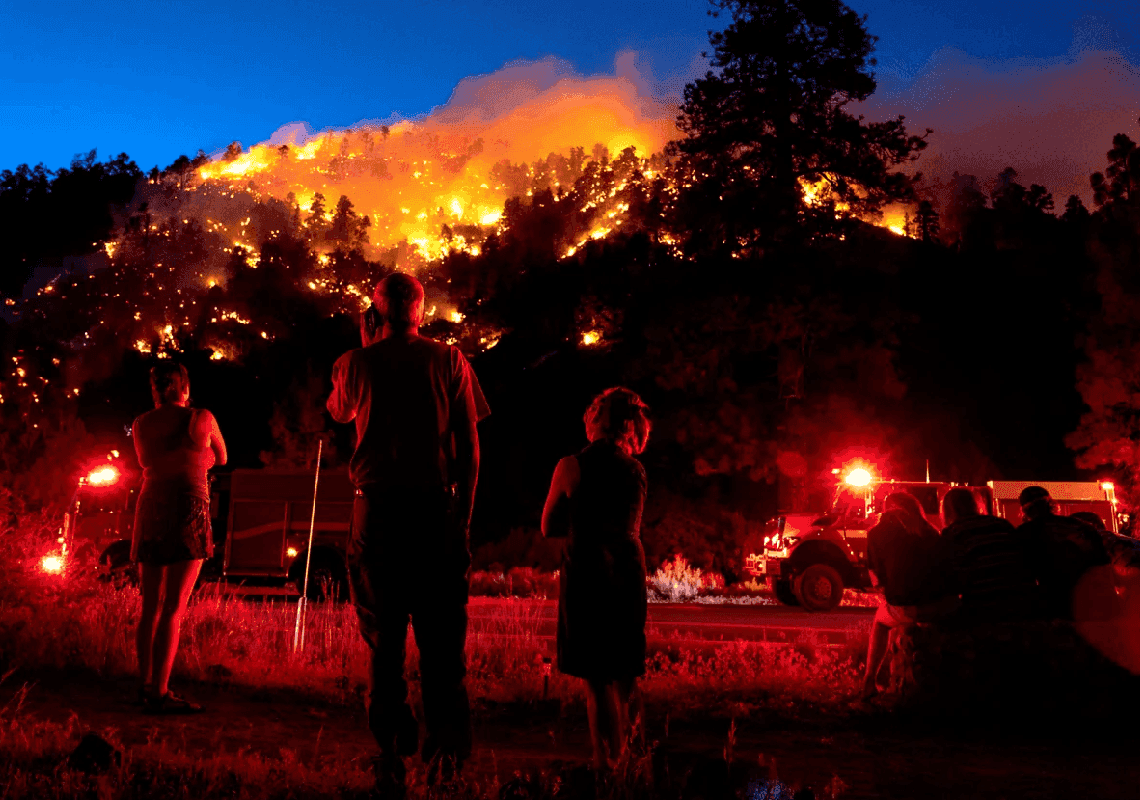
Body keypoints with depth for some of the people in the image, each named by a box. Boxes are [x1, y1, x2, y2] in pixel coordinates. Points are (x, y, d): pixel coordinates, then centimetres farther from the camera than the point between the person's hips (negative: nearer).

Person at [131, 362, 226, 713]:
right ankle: (159, 694, -8)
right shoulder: (201, 418, 1)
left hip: (149, 511, 5)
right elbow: (220, 459, 17)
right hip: (188, 512, -5)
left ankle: (145, 685, 22)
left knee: (150, 607, 14)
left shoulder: (140, 425, 12)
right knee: (174, 608, -6)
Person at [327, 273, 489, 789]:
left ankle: (392, 756, 8)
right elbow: (470, 447, 1)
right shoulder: (450, 361, 2)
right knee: (441, 640, 7)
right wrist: (463, 514, 6)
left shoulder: (356, 363, 3)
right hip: (436, 509, 0)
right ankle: (447, 749, 4)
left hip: (377, 509, 0)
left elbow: (339, 412, 25)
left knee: (384, 639, 8)